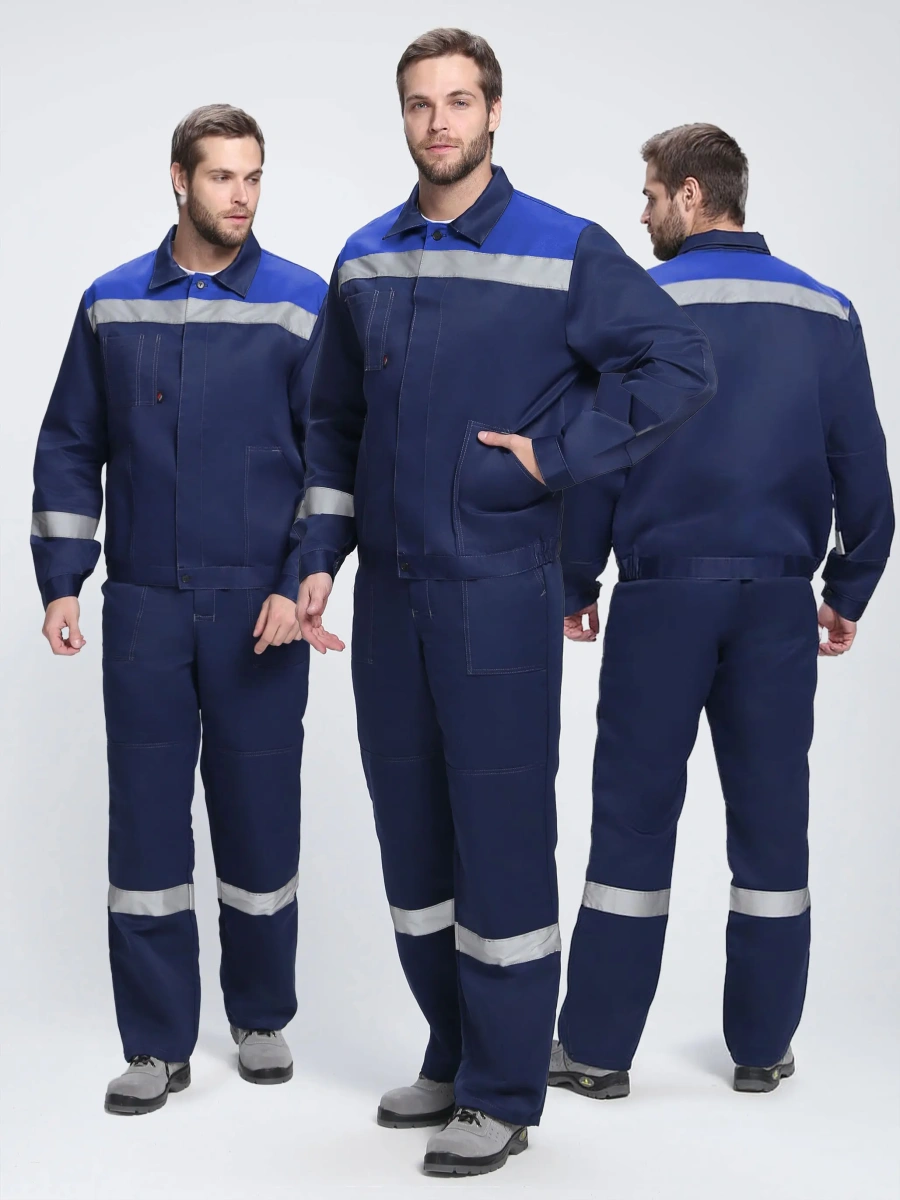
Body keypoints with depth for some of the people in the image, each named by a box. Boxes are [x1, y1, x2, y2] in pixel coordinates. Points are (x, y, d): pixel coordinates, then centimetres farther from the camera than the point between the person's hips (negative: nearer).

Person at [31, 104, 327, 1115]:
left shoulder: (302, 306, -2)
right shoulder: (112, 304, 5)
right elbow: (70, 450, 10)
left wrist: (299, 586, -10)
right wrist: (60, 583, 3)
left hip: (261, 610, -2)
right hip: (144, 608, 2)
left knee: (259, 814, 7)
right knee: (145, 818, 4)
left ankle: (262, 1018, 25)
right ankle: (158, 1044, 15)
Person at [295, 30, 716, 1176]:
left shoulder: (564, 252, -5)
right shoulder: (365, 261, 10)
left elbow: (682, 364, -8)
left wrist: (556, 453, -12)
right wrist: (320, 558, 8)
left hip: (498, 594, -6)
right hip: (389, 595, 6)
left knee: (501, 833, -2)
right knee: (410, 832, 13)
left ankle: (504, 1094, 10)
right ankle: (453, 1056, 29)